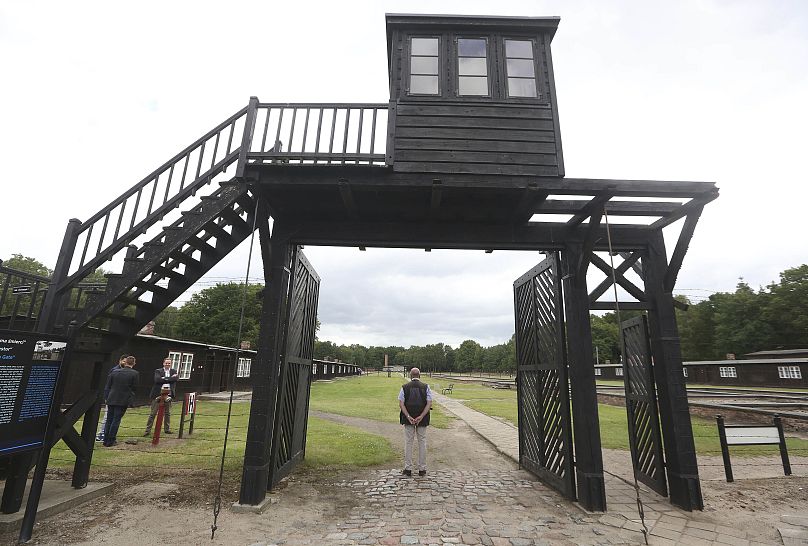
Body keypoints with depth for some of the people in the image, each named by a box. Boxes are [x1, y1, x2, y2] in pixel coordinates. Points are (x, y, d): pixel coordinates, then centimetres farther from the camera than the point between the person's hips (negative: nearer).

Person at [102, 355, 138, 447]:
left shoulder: (114, 372, 2)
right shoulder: (134, 374, -9)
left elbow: (107, 386, 6)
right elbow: (134, 388, -5)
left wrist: (106, 398, 13)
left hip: (111, 399, 4)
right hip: (123, 400, -3)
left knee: (109, 420, 14)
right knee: (116, 420, 4)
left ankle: (106, 440, 21)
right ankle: (111, 441, 8)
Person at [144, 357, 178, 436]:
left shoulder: (174, 371, 8)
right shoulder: (158, 371, 1)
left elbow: (176, 378, -11)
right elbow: (157, 379, -17)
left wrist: (164, 378, -15)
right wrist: (170, 378, -17)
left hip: (168, 395, 3)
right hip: (158, 394, -3)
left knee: (167, 413, 12)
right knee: (153, 413, 1)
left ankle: (167, 429, 22)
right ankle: (148, 430, 9)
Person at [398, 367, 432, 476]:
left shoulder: (405, 387, 1)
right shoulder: (425, 387, 0)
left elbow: (401, 403, -7)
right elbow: (429, 403, -8)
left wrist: (408, 417, -12)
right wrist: (421, 417, -13)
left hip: (408, 419, 0)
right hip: (422, 419, 0)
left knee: (408, 442, 9)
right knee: (422, 442, 10)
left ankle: (408, 469, 12)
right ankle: (422, 469, 15)